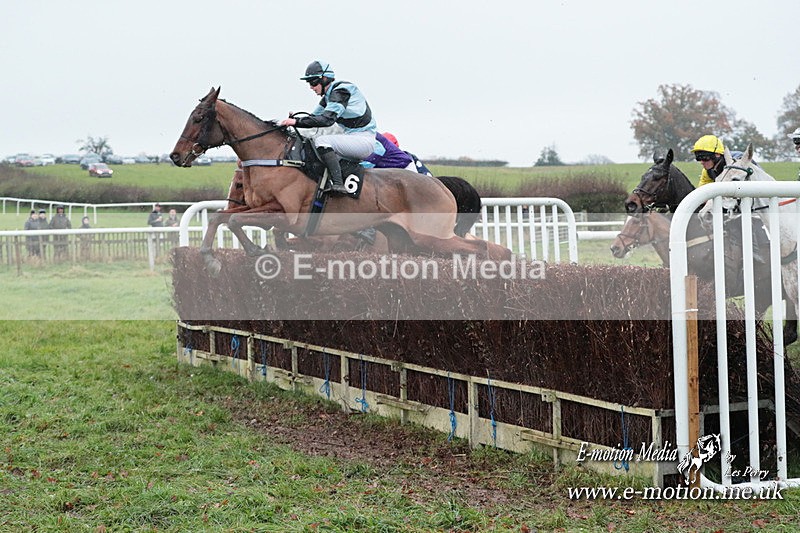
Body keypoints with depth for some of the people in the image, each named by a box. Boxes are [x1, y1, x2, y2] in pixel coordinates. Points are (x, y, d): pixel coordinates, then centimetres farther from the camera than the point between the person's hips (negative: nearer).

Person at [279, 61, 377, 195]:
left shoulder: (341, 91, -17)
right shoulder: (329, 95, 12)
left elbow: (327, 119, -29)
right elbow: (315, 116, 14)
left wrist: (297, 122, -29)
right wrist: (293, 120, -4)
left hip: (364, 140, -10)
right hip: (351, 137, 10)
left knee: (322, 141, -27)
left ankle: (338, 184, -35)